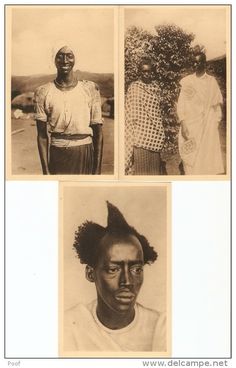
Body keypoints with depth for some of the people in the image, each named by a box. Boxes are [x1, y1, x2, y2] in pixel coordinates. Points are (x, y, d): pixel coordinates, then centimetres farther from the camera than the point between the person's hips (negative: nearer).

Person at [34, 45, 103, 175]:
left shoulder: (90, 89, 1)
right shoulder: (43, 92, 0)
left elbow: (98, 131, 1)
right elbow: (42, 135, -1)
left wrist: (97, 169, -2)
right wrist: (45, 170, -6)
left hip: (85, 155, 0)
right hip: (56, 154, 0)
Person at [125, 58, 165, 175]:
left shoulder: (155, 88, 12)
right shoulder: (134, 88, -4)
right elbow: (130, 113, -5)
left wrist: (160, 134, 14)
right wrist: (132, 137, -9)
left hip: (154, 136, 5)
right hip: (140, 134, -5)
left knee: (154, 169, 6)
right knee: (140, 168, -4)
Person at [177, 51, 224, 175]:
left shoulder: (212, 81, 6)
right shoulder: (187, 81, 4)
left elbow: (217, 104, 8)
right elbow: (181, 104, 1)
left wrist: (216, 124, 1)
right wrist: (183, 124, -9)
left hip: (208, 126, 1)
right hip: (190, 125, -1)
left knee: (208, 156, -3)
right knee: (191, 158, -4)